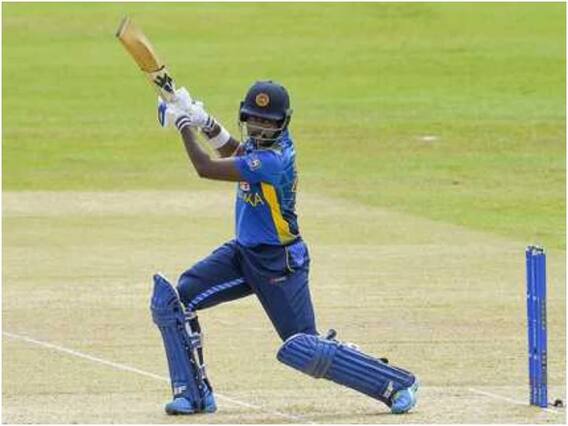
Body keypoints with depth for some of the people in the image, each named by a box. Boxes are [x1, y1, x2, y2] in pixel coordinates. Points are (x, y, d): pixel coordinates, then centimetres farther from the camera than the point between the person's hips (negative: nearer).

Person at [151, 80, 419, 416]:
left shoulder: (272, 160, -27)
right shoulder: (261, 143, 0)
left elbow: (206, 168, -26)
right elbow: (234, 152, 25)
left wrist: (185, 123, -14)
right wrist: (207, 124, 8)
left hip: (278, 264, -9)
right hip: (243, 252, 9)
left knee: (304, 350, -8)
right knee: (172, 300, -4)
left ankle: (399, 384, 5)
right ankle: (195, 394, 4)